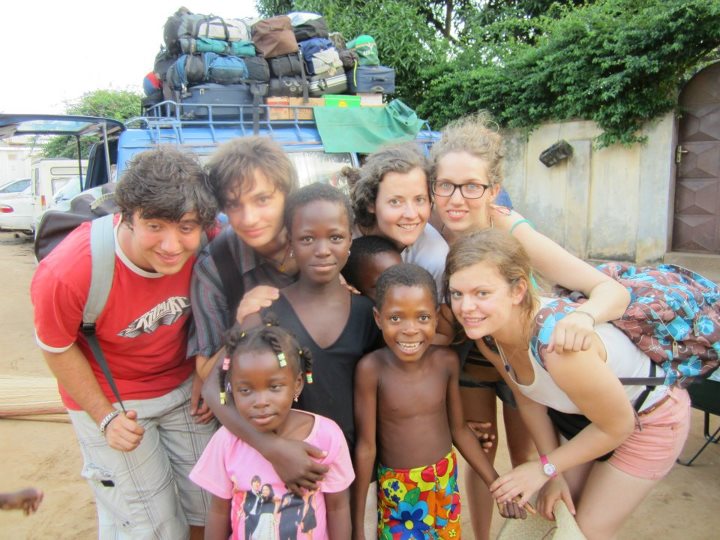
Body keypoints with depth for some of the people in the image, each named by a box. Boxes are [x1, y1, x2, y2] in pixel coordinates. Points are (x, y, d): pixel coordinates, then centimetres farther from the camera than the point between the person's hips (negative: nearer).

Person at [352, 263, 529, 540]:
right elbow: (365, 445, -16)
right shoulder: (371, 369, -23)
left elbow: (459, 429, 1)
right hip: (397, 490, -3)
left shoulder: (447, 361, -12)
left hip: (446, 482, 3)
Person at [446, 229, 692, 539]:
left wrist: (545, 468, -16)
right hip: (585, 410, 6)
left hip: (649, 418, -6)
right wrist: (555, 475, 1)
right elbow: (529, 400, -3)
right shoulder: (486, 331, -21)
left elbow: (618, 426, -25)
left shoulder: (558, 346, -43)